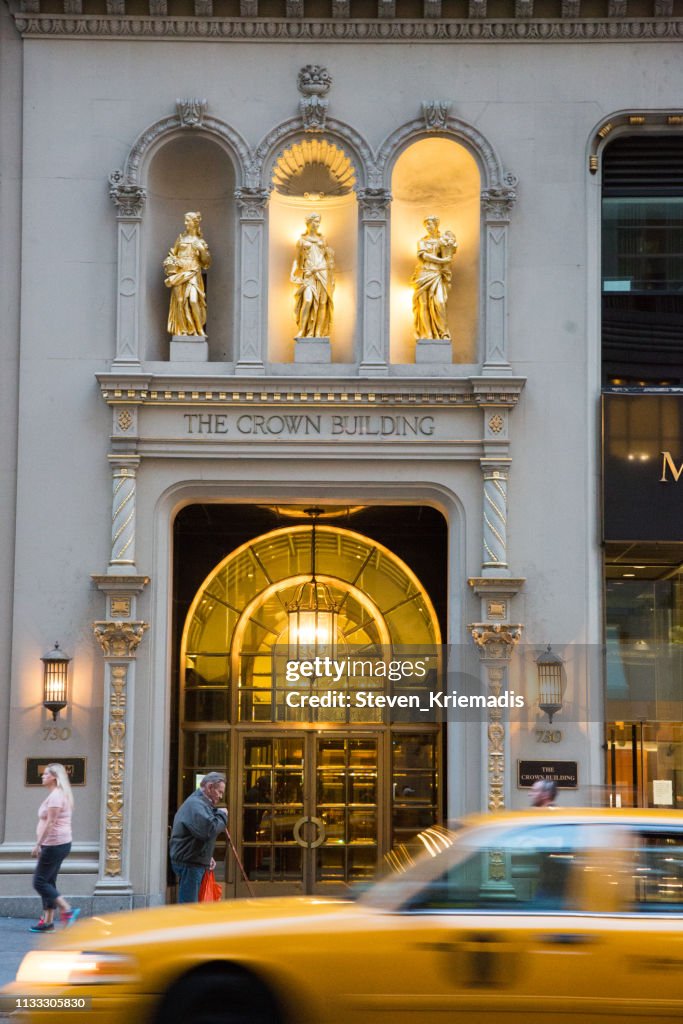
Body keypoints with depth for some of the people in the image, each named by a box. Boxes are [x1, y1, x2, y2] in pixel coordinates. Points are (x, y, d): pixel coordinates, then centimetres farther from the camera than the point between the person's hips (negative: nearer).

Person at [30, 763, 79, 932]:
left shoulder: (56, 796, -15)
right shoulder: (57, 795, 16)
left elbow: (50, 823, -21)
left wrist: (38, 844, -20)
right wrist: (41, 845, 20)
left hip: (54, 845, -10)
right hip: (58, 844, 10)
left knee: (40, 882, -8)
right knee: (48, 882, 10)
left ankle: (67, 910, -11)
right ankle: (48, 921, 10)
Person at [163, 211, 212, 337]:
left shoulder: (200, 241, 8)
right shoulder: (181, 238, 12)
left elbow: (206, 261, 5)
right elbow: (172, 254, 17)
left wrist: (202, 250, -11)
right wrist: (173, 262, -3)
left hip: (193, 274, -2)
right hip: (179, 273, 2)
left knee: (193, 300, -19)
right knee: (180, 300, -5)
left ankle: (200, 329, -13)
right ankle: (182, 330, 0)